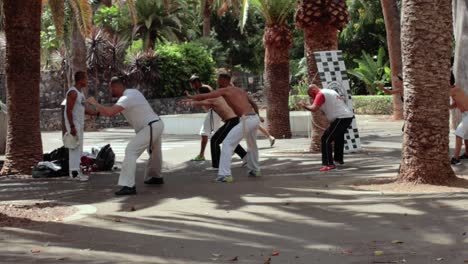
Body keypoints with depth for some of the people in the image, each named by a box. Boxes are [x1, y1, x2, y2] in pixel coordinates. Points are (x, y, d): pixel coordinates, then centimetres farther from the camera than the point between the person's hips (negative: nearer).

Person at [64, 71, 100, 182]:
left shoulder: (80, 92, 13)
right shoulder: (73, 92, -18)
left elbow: (85, 109, 15)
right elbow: (69, 110, -22)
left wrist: (98, 113, 5)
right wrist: (72, 127, -25)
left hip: (79, 124, 10)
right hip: (73, 124, -10)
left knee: (78, 148, 10)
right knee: (75, 148, -9)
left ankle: (77, 171, 14)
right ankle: (74, 173, -8)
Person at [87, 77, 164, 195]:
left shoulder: (126, 98, -18)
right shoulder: (133, 91, 12)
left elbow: (110, 112, -30)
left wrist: (95, 103, -17)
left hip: (151, 127, -10)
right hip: (156, 124, 10)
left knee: (131, 150, -16)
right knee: (154, 151, 30)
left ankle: (128, 186, -22)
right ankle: (156, 177, 51)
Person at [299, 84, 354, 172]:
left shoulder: (320, 94, -7)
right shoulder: (330, 91, 20)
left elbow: (314, 108, -20)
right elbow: (342, 99, 28)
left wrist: (304, 105, -2)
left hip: (341, 118, -10)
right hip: (349, 116, 10)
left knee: (326, 139, -9)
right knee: (339, 136, 30)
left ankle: (329, 164, -16)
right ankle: (338, 158, 44)